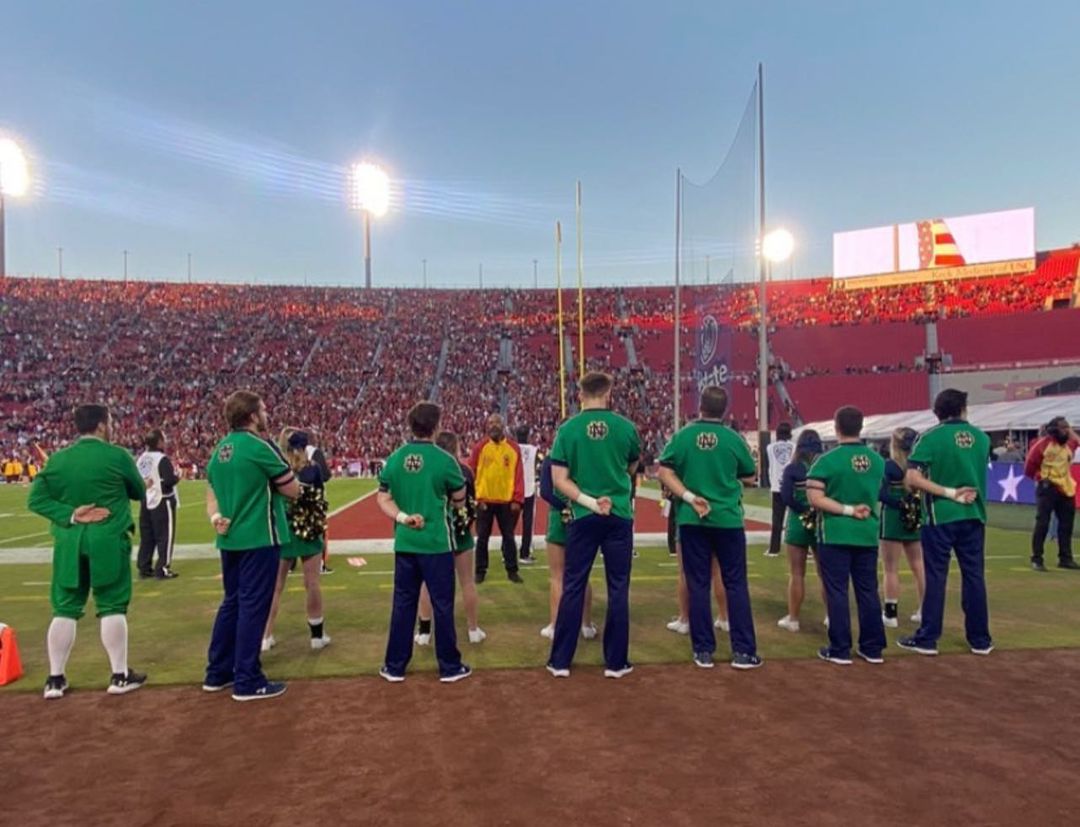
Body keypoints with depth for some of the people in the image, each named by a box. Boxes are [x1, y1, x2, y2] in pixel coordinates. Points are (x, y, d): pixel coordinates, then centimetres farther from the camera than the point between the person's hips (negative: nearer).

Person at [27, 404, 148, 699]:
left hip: (69, 543, 4)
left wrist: (69, 515, -6)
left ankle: (55, 679, 16)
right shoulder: (117, 455, -6)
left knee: (65, 609, 11)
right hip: (108, 541, -4)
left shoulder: (57, 459, 4)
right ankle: (119, 675, 9)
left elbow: (36, 499, -1)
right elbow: (139, 492, 6)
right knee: (112, 607, 3)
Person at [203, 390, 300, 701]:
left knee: (231, 602, 17)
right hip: (259, 538, -8)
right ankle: (247, 681, 5)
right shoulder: (260, 446, -14)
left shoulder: (219, 450, 11)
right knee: (253, 606, -1)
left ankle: (218, 672, 26)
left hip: (230, 539, 8)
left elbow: (212, 496, 15)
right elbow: (293, 490, -8)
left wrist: (216, 519, -1)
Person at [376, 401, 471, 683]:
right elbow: (459, 501, -1)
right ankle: (449, 666, 14)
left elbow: (382, 498, 3)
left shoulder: (394, 459, 1)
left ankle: (394, 666, 19)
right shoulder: (444, 460, -11)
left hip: (404, 543, 4)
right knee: (442, 605, 5)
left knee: (402, 603, 12)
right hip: (436, 543, -4)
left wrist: (402, 517, -6)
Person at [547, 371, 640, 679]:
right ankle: (616, 661, 14)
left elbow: (559, 480, -9)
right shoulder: (625, 427, -2)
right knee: (618, 589, 8)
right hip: (619, 515, 0)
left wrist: (589, 502, -7)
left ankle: (560, 661, 14)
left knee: (573, 587, 8)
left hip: (583, 517, 0)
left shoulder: (567, 429, -4)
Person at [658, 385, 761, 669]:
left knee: (698, 585, 7)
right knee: (736, 584, 7)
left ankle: (703, 651, 11)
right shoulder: (733, 439, -4)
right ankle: (743, 651, 10)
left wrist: (689, 497, -7)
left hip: (692, 520, 1)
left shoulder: (683, 436, -2)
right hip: (728, 519, -1)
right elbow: (749, 478, 6)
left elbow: (664, 472, -6)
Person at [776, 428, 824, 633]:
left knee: (797, 574, 5)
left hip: (799, 523, -2)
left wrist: (803, 510, -6)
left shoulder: (793, 468, -5)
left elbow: (786, 496, -15)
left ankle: (793, 619, 10)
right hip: (824, 523, 2)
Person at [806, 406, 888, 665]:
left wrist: (847, 510, -12)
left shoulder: (827, 460, -12)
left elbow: (814, 499, -17)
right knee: (868, 590, 12)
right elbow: (875, 495, 16)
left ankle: (840, 650, 6)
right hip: (867, 533, 5)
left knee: (837, 591, 2)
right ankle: (873, 648, 18)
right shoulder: (877, 460, 4)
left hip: (835, 534, -5)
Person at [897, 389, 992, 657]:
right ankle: (980, 639, 18)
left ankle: (927, 639, 9)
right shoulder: (981, 438, 5)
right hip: (973, 515, 4)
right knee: (974, 577, 10)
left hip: (940, 517, -3)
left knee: (936, 577, 2)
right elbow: (978, 473, 16)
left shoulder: (930, 437, -8)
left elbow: (912, 479, -16)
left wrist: (950, 493, -12)